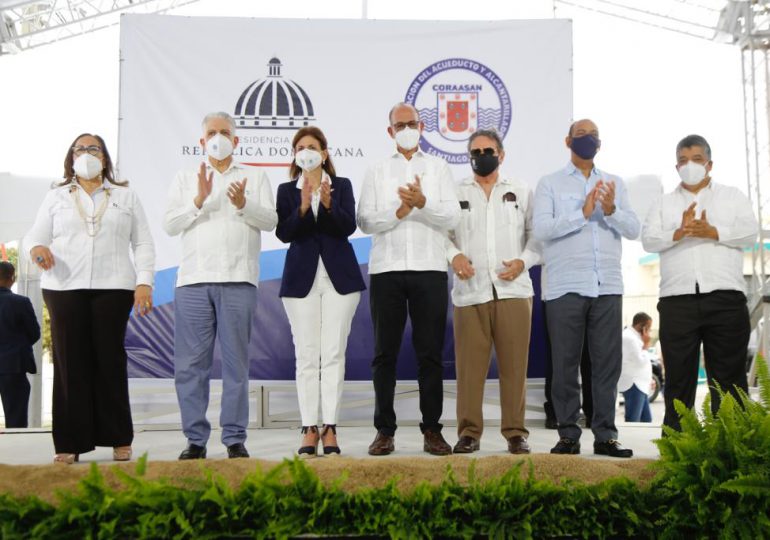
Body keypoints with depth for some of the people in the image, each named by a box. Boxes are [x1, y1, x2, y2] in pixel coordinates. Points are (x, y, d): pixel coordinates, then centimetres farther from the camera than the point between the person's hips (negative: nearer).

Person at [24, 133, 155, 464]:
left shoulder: (126, 197, 15)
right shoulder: (56, 197, 16)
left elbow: (143, 244, 10)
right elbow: (34, 235, 9)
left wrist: (144, 282, -3)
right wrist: (37, 248, -16)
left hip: (113, 287, -1)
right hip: (64, 288, 1)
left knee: (110, 361, -2)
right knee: (70, 362, -2)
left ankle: (119, 440, 5)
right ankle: (69, 443, 2)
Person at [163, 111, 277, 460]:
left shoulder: (254, 177, 16)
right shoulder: (185, 178, 18)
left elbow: (270, 220, 1)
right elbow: (170, 224, 5)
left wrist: (244, 204, -16)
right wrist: (199, 200, -9)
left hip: (238, 280, -1)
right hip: (193, 280, 1)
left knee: (236, 362, 0)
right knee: (190, 363, 0)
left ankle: (235, 438, 6)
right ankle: (195, 439, 8)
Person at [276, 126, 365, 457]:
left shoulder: (342, 185, 8)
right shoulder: (286, 190, 9)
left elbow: (348, 227, -5)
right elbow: (283, 233, -4)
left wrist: (328, 204, -21)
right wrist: (303, 207, -20)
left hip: (339, 277, 0)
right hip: (302, 277, 0)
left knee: (333, 354, -2)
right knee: (306, 356, 0)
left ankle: (330, 429, 2)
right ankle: (309, 430, 5)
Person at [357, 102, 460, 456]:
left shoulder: (438, 168, 13)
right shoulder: (376, 172, 13)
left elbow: (452, 217, 0)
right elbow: (365, 221, 1)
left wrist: (422, 203, -16)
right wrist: (399, 210, -12)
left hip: (429, 269, 0)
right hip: (386, 269, 0)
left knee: (430, 352, 2)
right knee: (385, 353, 2)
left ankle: (432, 430, 8)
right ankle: (384, 430, 9)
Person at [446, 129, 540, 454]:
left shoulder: (521, 193, 15)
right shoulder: (455, 193, 13)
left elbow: (537, 236, 11)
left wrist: (523, 261, -5)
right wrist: (453, 255, -10)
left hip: (513, 290, 1)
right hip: (470, 292, 0)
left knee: (514, 364, 0)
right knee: (469, 365, -2)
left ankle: (515, 432, 8)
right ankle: (469, 432, 6)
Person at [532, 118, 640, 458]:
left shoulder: (614, 184, 17)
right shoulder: (550, 184, 8)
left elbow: (633, 230, 6)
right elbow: (540, 229, -7)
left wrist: (611, 209, -13)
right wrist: (583, 213, -15)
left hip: (607, 287, 3)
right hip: (565, 287, -2)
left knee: (607, 362, 2)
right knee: (565, 363, 0)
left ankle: (605, 435, 8)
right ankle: (568, 435, 7)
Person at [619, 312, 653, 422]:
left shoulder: (633, 336, 17)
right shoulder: (629, 338, -16)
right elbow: (640, 361, -17)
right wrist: (646, 345, -8)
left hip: (639, 384, 11)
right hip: (633, 385, -11)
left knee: (646, 420, 11)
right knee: (633, 421, -10)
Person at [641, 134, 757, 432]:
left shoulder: (733, 196, 16)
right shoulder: (663, 203, 19)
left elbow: (749, 234, 1)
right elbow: (649, 240, 3)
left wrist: (712, 232, -14)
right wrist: (679, 233, -15)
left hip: (725, 296, -1)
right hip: (678, 298, 1)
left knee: (729, 374, 0)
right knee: (679, 376, 3)